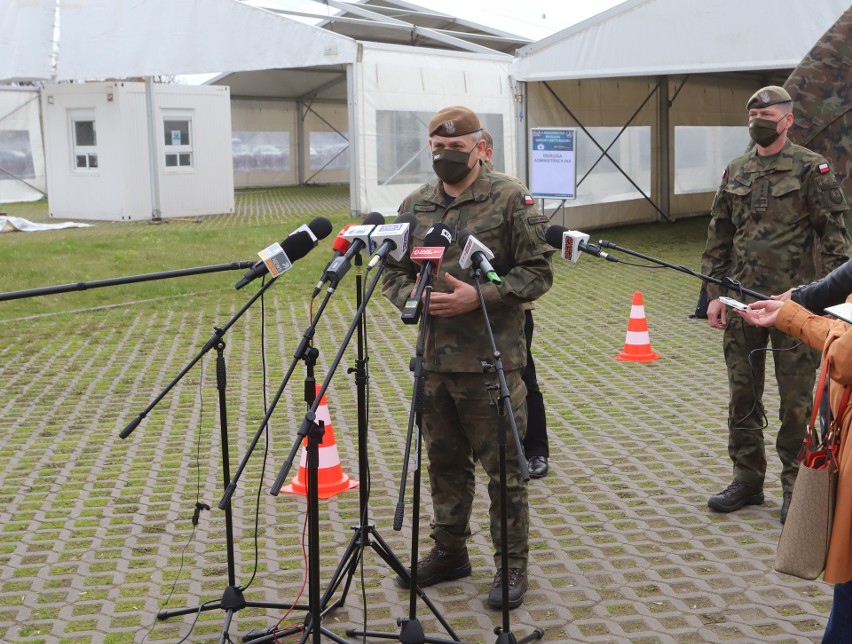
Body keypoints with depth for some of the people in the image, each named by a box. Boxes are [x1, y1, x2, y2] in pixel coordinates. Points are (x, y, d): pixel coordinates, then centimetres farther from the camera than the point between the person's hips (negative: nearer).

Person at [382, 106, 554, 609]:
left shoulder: (512, 201, -6)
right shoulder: (415, 206, 10)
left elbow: (538, 272, -8)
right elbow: (394, 271, 15)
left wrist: (479, 297, -19)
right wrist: (411, 296, -7)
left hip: (491, 360, -5)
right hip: (434, 358, 6)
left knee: (503, 467, 2)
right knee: (444, 460, 17)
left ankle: (512, 565, 15)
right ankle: (449, 551, 32)